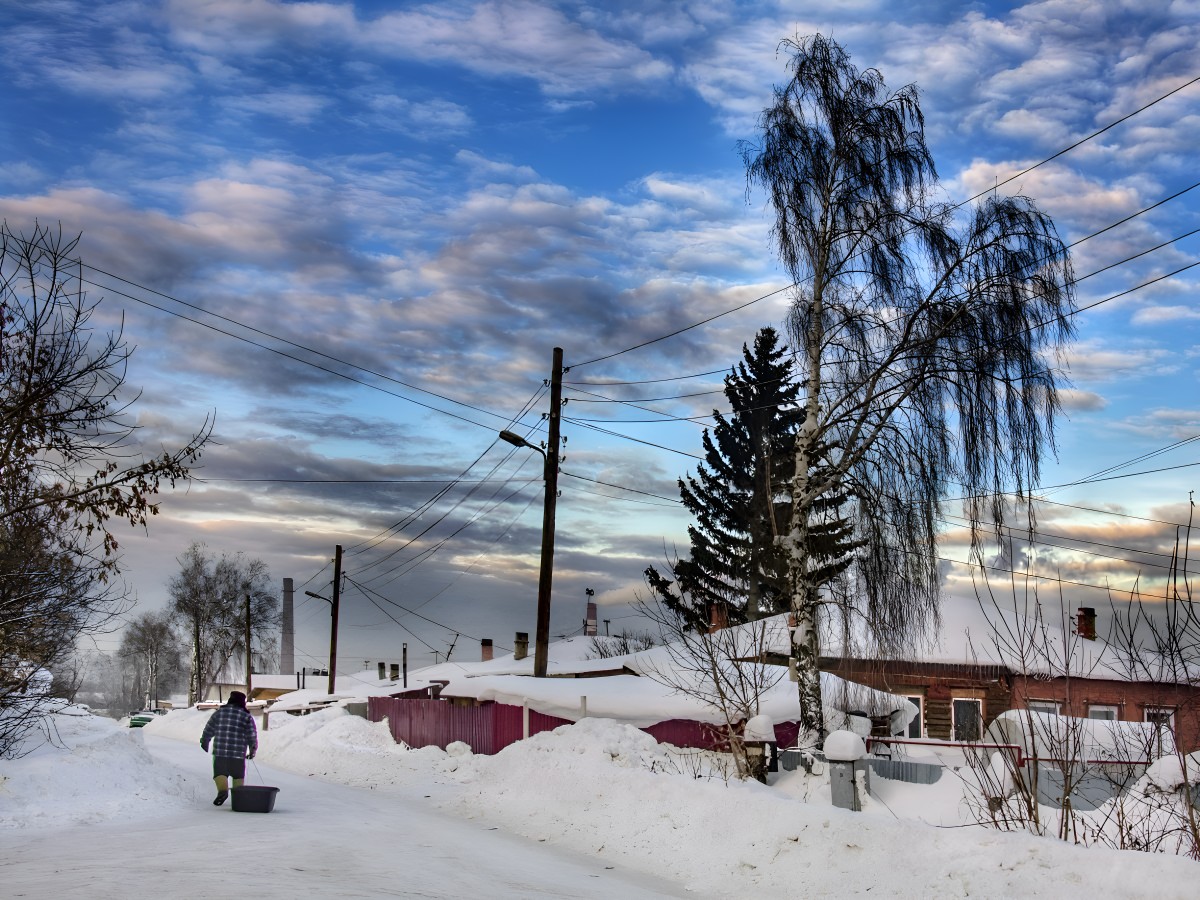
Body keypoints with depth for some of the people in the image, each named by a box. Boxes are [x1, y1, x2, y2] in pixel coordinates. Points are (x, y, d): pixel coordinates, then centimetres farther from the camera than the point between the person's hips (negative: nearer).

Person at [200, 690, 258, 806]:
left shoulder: (219, 712, 7)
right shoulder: (247, 716, 1)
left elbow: (208, 730, 13)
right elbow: (252, 736, -1)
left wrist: (204, 742, 28)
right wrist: (253, 750, 11)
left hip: (219, 752, 0)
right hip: (238, 753, 0)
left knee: (220, 773, 2)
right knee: (238, 775, 14)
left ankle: (222, 790, -22)